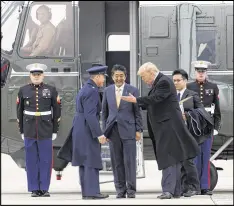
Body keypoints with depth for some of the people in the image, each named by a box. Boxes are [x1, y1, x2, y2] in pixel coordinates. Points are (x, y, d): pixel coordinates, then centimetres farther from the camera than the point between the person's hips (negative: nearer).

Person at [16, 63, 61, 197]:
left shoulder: (51, 90, 2)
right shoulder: (23, 90, 4)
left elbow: (57, 111, 4)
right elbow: (19, 111, 9)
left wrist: (55, 131, 1)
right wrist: (22, 131, 6)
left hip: (46, 131, -1)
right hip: (29, 131, 1)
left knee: (46, 160, 1)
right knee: (31, 161, 3)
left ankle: (45, 188, 8)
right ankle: (34, 189, 9)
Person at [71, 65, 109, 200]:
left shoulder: (86, 89, 15)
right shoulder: (92, 91, -16)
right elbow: (90, 115, -23)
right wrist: (99, 134, -22)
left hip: (81, 130, 10)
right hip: (87, 131, -10)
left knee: (85, 162, 9)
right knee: (92, 161, -8)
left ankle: (86, 191, 11)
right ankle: (91, 192, -8)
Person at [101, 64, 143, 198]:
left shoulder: (133, 90, 1)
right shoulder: (107, 91, 9)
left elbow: (138, 112, 2)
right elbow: (105, 112, 13)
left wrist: (139, 130, -3)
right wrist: (105, 130, 8)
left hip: (128, 130, -2)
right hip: (113, 131, 3)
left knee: (130, 161, -4)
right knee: (117, 162, 4)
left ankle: (131, 190, 3)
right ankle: (120, 190, 10)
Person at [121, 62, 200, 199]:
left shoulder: (164, 82, -14)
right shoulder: (157, 83, 16)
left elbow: (155, 99, -23)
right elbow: (151, 104, 19)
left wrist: (136, 100, -18)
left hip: (168, 125, -10)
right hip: (164, 127, 10)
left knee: (168, 158, -13)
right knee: (173, 158, 12)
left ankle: (168, 190, -17)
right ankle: (176, 190, 16)